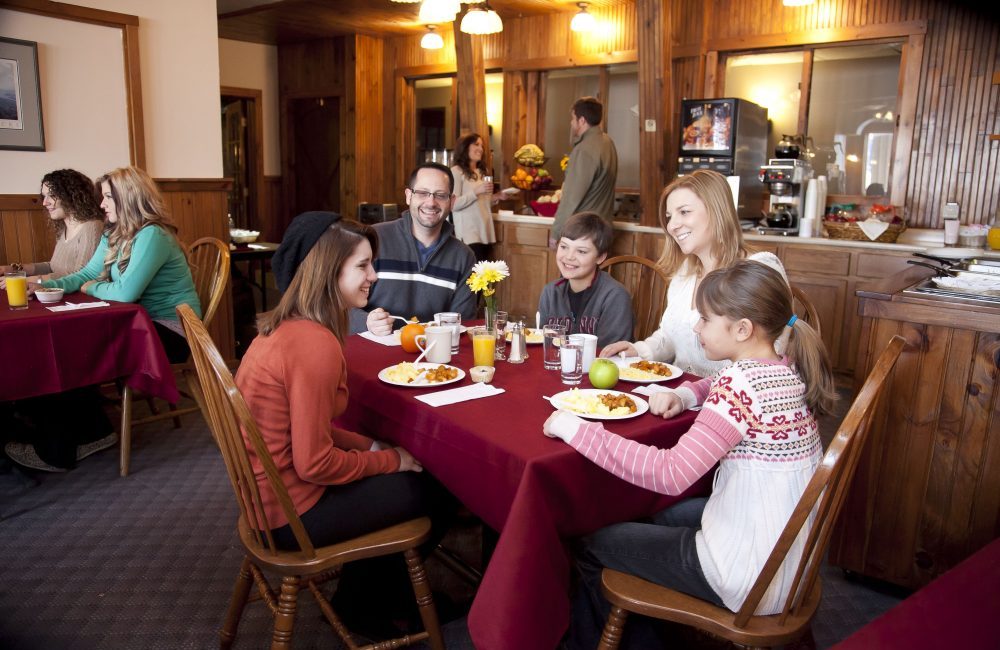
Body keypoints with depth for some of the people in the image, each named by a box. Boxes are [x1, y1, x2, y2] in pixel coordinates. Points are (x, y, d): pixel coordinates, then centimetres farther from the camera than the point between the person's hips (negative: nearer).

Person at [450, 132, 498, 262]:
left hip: (484, 231, 8)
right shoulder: (456, 171, -6)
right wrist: (476, 191, -20)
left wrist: (496, 198, 9)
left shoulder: (481, 172, 18)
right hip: (468, 234, -8)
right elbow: (453, 205, -14)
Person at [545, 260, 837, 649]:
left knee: (593, 545, 8)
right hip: (789, 556, 9)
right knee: (661, 516, 29)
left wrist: (573, 427, -29)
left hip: (750, 579, -9)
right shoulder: (789, 371, 1)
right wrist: (683, 395, 1)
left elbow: (670, 475, -34)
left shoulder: (741, 384, -26)